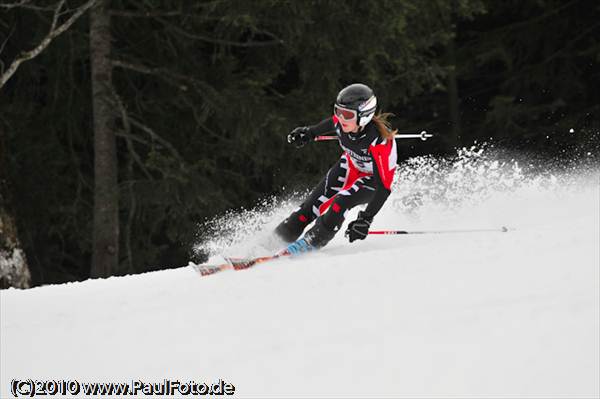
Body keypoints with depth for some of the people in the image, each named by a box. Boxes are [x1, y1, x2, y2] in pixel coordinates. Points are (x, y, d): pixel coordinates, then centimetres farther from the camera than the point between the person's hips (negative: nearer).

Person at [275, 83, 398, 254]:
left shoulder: (380, 143, -41)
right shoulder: (342, 120, -25)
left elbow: (384, 187, -38)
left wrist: (366, 219, -43)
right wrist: (310, 133, 15)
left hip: (372, 178, -5)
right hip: (350, 165, 5)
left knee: (341, 202, -27)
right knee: (315, 202, -7)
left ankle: (309, 244, -12)